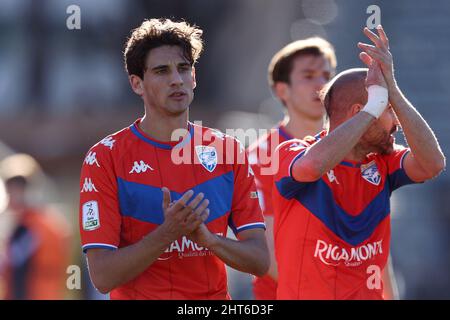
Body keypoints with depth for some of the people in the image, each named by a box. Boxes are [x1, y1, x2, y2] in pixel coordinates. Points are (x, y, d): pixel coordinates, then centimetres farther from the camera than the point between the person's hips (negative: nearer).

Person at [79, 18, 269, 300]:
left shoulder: (228, 150, 3)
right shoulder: (105, 158, -6)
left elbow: (260, 260, 0)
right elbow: (102, 276, -13)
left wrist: (205, 236, -17)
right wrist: (168, 232, -24)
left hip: (215, 296, 3)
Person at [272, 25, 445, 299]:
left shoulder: (382, 164, 7)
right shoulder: (291, 153, -6)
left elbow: (432, 165, -9)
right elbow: (313, 165, -27)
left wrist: (391, 89, -11)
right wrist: (375, 105, -19)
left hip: (369, 293, 4)